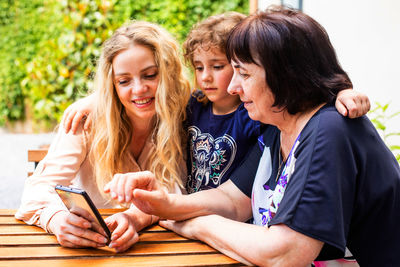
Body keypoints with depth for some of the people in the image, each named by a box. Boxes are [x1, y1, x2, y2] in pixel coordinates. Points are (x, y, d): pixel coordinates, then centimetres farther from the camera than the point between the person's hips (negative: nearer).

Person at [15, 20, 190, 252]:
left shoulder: (181, 117, -8)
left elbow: (171, 191, -13)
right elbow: (41, 186, -18)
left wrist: (137, 217, -35)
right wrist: (57, 219, -41)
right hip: (84, 246, 1)